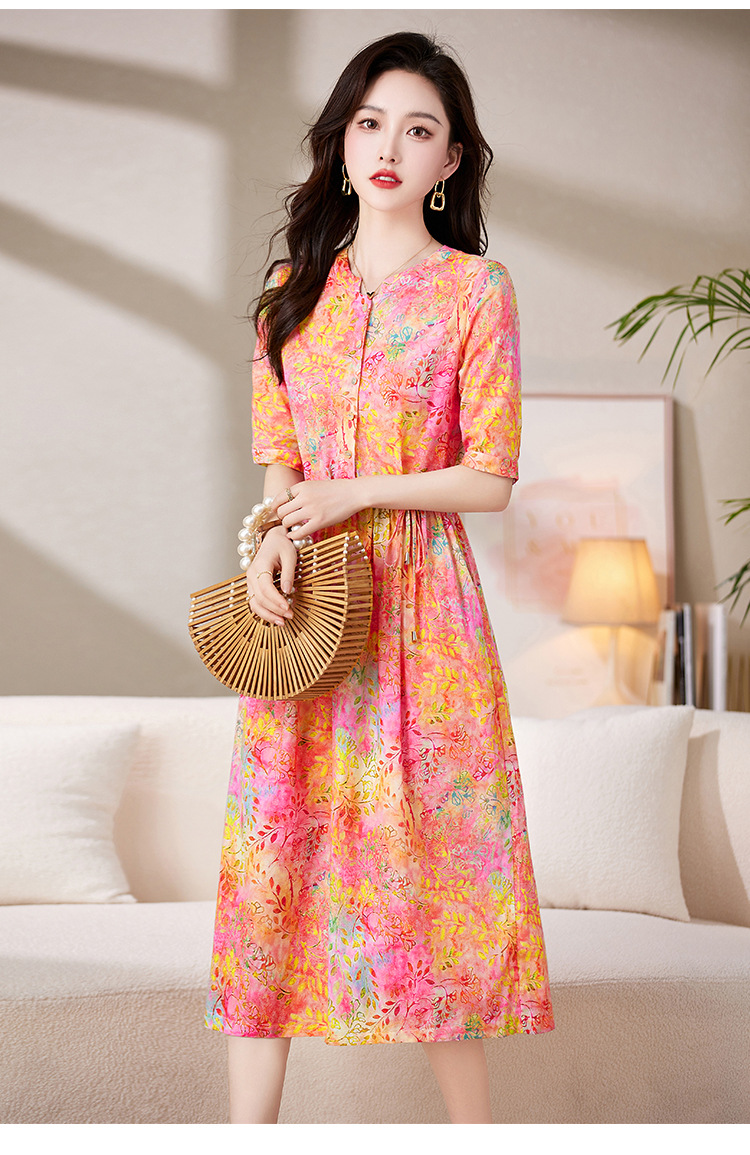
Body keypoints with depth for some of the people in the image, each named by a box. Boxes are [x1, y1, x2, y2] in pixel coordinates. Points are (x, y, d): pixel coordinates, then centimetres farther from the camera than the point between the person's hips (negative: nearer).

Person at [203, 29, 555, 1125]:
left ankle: (472, 1120, 16)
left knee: (433, 847, 1)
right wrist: (276, 533, -7)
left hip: (422, 602, -3)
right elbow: (276, 454, 13)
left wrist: (354, 494, -13)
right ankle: (250, 1123, 11)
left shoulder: (476, 287, -1)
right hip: (303, 596, 4)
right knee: (272, 847, 2)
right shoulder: (295, 283, 12)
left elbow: (491, 478, -5)